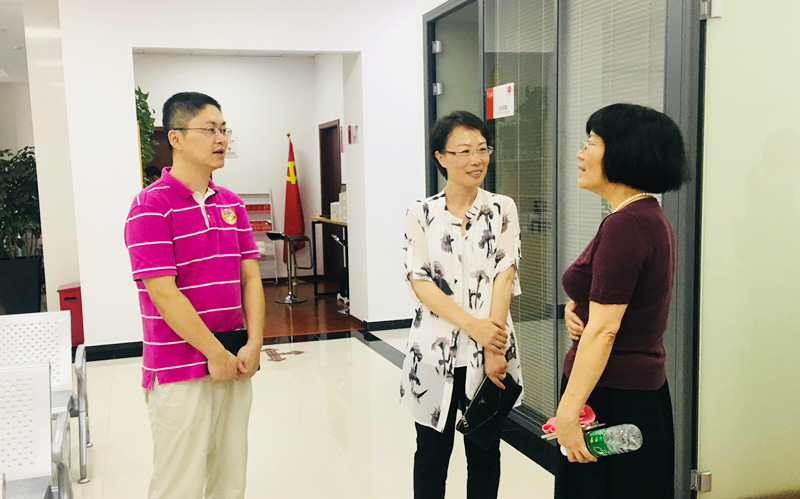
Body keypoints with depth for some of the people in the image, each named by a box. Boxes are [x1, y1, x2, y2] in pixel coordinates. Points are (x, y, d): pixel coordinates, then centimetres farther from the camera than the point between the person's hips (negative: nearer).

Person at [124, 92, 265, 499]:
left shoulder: (231, 204, 10)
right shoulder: (151, 205, -11)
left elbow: (250, 277, 7)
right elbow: (163, 292, -17)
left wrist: (254, 344, -5)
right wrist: (216, 354, -14)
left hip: (235, 363, 6)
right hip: (180, 368, -6)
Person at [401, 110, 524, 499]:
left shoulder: (502, 209, 2)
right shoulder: (420, 214, 1)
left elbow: (504, 278, -5)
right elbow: (419, 283, -6)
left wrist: (493, 350, -14)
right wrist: (472, 324, -18)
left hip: (490, 355, 0)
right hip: (435, 352, 0)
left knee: (484, 454, 13)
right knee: (432, 453, 12)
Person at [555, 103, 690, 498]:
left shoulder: (624, 225, -21)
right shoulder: (651, 217, 11)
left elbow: (603, 329, -25)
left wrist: (568, 411, -23)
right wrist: (577, 308, 3)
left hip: (612, 399, -10)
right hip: (644, 388, 10)